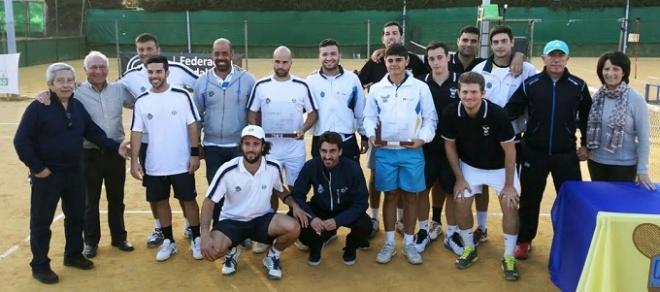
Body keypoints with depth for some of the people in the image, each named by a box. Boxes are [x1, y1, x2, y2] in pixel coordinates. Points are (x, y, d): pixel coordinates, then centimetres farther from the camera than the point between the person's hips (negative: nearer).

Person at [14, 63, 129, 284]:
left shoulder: (78, 106, 5)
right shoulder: (38, 107, -13)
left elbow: (93, 132, 10)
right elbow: (21, 141, -14)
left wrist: (115, 147, -2)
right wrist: (37, 167, -15)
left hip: (74, 173, 6)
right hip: (47, 175, -6)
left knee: (76, 216, 17)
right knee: (41, 221, 5)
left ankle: (73, 254, 35)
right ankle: (39, 265, 18)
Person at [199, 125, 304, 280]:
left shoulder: (274, 167, -11)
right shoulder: (227, 170, -19)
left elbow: (280, 190, 10)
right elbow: (209, 201, -12)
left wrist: (294, 205, -12)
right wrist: (205, 235, -25)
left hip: (262, 219, 2)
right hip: (231, 221, -1)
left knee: (293, 228, -27)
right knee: (211, 251, -29)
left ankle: (272, 256, 7)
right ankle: (232, 251, 12)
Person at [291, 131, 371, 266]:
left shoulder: (353, 168, -24)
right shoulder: (310, 166, -20)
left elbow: (361, 202, -21)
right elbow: (297, 195, -15)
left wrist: (338, 220, -34)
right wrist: (311, 217, -33)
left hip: (346, 211, -1)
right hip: (320, 209, 1)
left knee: (365, 226, -30)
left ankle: (350, 248, 8)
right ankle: (315, 247, 9)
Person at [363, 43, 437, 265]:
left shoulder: (420, 87, 0)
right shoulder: (376, 89, 4)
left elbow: (430, 118, 2)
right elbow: (370, 117, 8)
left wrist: (423, 138, -13)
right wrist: (371, 134, -11)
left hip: (412, 152, -1)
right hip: (385, 152, 1)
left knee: (410, 196, 8)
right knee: (390, 196, 10)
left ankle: (409, 243, 22)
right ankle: (389, 243, 21)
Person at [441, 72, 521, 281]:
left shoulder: (497, 114, -30)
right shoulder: (450, 113, -23)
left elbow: (509, 150, -19)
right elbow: (450, 145, -7)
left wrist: (509, 184, -16)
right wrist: (459, 178, -6)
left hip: (500, 167, -2)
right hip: (469, 166, 2)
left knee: (510, 205, -9)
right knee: (461, 203, -2)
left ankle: (509, 257, 6)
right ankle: (469, 249, 20)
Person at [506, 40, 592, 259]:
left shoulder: (578, 86, -2)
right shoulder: (530, 84, -4)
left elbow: (587, 116, 7)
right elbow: (511, 111, -1)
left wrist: (585, 144, 7)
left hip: (566, 155, 0)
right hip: (534, 153, 0)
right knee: (529, 199, 10)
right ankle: (524, 241, 26)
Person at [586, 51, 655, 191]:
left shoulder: (636, 99, -13)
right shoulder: (597, 96, -1)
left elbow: (643, 137, -10)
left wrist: (642, 170, -10)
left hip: (624, 165, -4)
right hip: (596, 162, 4)